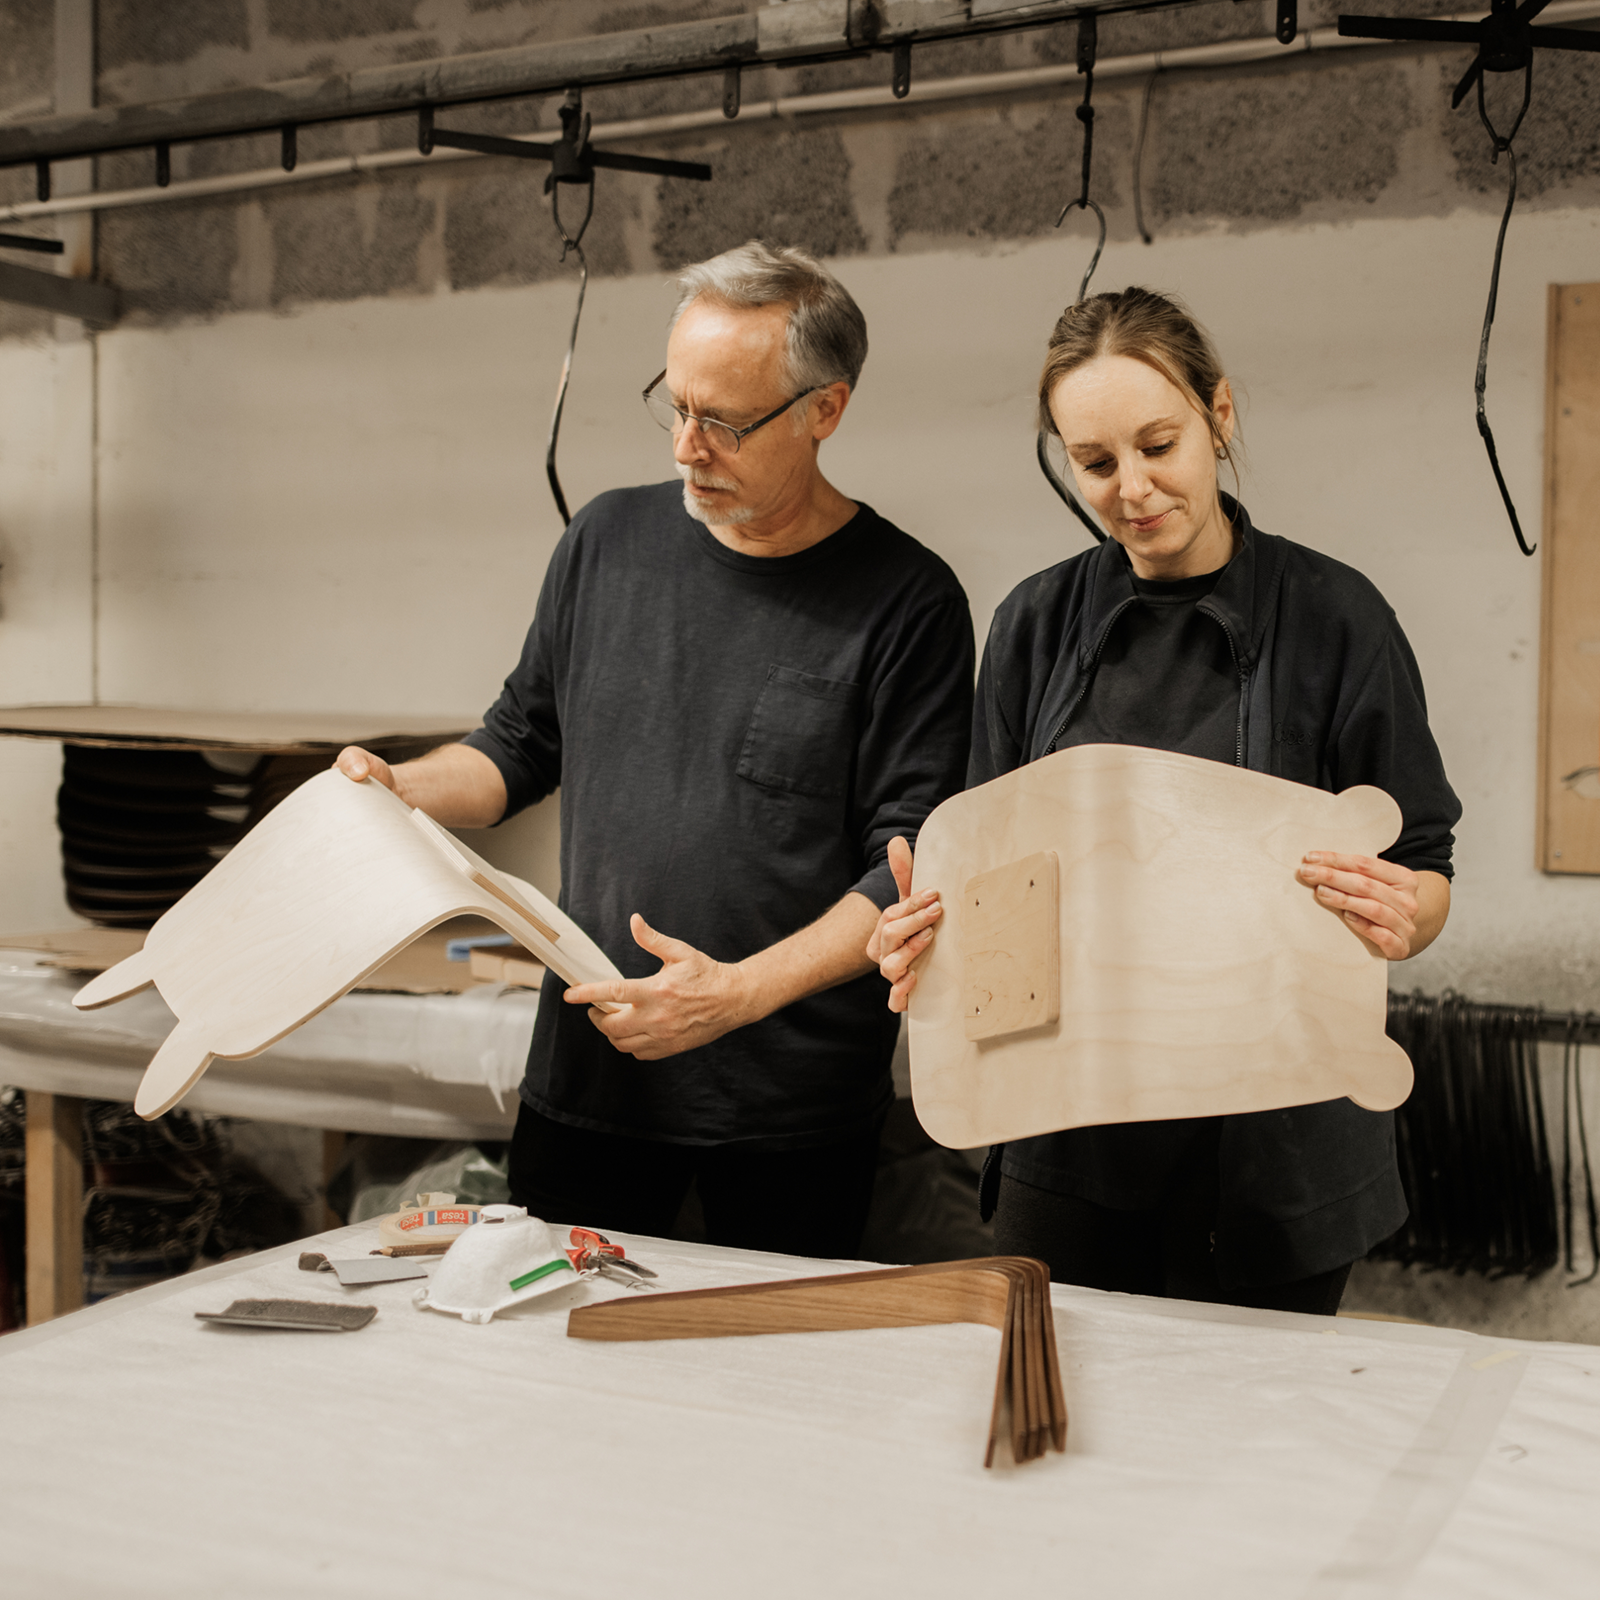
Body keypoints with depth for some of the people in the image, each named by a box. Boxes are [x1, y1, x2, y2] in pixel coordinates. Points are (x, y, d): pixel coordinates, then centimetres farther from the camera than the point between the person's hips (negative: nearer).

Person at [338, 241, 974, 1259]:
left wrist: (741, 991, -19)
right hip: (585, 1071, 4)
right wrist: (399, 789, -1)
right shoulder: (610, 540, 6)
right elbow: (524, 745, 17)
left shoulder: (906, 599, -8)